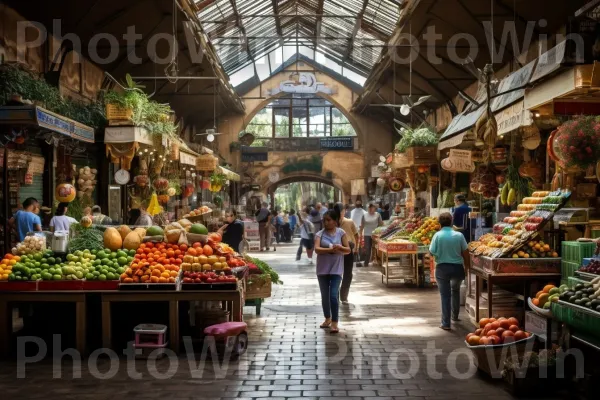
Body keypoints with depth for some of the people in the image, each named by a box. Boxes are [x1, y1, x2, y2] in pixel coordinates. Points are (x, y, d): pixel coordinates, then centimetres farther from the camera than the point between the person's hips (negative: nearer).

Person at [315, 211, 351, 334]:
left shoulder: (341, 233, 0)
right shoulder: (320, 234, 0)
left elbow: (348, 250, 1)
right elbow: (317, 249, -15)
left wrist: (340, 248, -20)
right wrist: (330, 249, -28)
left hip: (336, 269, -2)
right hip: (323, 269, 2)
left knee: (334, 296, -11)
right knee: (325, 296, 12)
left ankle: (334, 323, -6)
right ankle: (328, 319, 31)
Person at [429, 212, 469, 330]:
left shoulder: (437, 235, -9)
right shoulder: (459, 235, -5)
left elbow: (432, 252, -7)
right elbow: (465, 253, -1)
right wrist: (467, 267, 11)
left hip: (442, 268, -2)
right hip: (457, 267, 2)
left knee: (445, 295, 4)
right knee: (455, 290, 26)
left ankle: (446, 323, 3)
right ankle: (455, 316, 38)